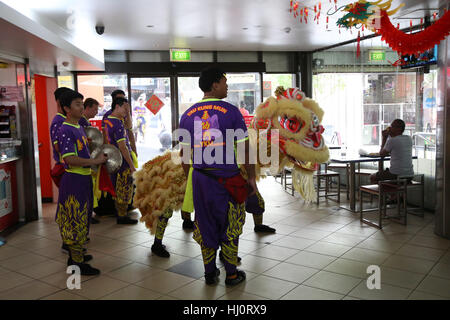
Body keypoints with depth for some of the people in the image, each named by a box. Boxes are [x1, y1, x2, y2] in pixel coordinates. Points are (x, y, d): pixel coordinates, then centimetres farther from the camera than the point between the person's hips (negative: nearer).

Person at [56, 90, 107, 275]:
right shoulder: (65, 130, -17)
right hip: (74, 180, -10)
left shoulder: (78, 127, 13)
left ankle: (75, 255, 33)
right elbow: (70, 159, -26)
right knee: (76, 220, -3)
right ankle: (77, 263, 6)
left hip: (83, 178, 10)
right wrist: (96, 161, -20)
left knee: (80, 218, 19)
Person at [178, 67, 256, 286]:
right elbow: (244, 148, -6)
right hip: (228, 178, -4)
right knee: (230, 226, 11)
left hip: (200, 178, 4)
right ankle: (231, 274, 22)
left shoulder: (187, 115, 6)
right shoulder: (231, 111, -7)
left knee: (205, 225, 15)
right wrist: (251, 178, 2)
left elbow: (185, 153, 9)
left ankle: (210, 273, 25)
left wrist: (188, 180, 19)